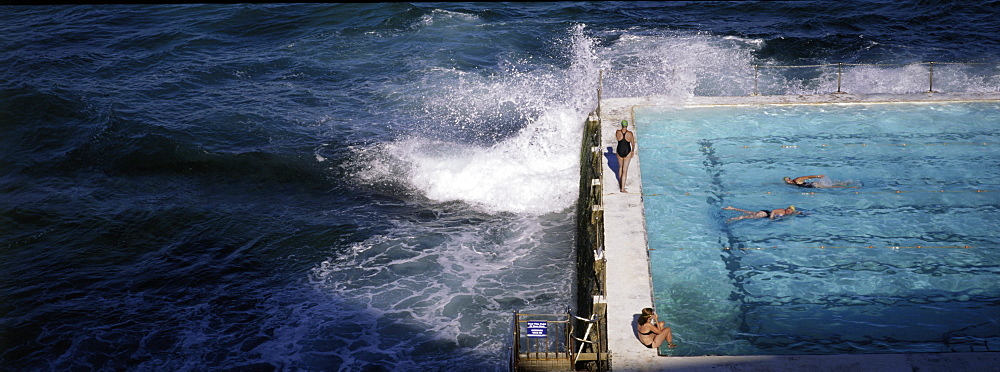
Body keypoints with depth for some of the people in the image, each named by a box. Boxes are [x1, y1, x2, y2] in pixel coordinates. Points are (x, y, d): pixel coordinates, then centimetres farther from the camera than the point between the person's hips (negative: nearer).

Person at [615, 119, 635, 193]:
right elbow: (633, 144, -2)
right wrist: (633, 151, 16)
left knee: (620, 167, 26)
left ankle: (620, 183, 42)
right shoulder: (630, 134, -15)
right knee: (625, 170, 3)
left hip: (619, 152, 2)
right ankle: (622, 188, 1)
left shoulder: (617, 132, -12)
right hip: (627, 152, -2)